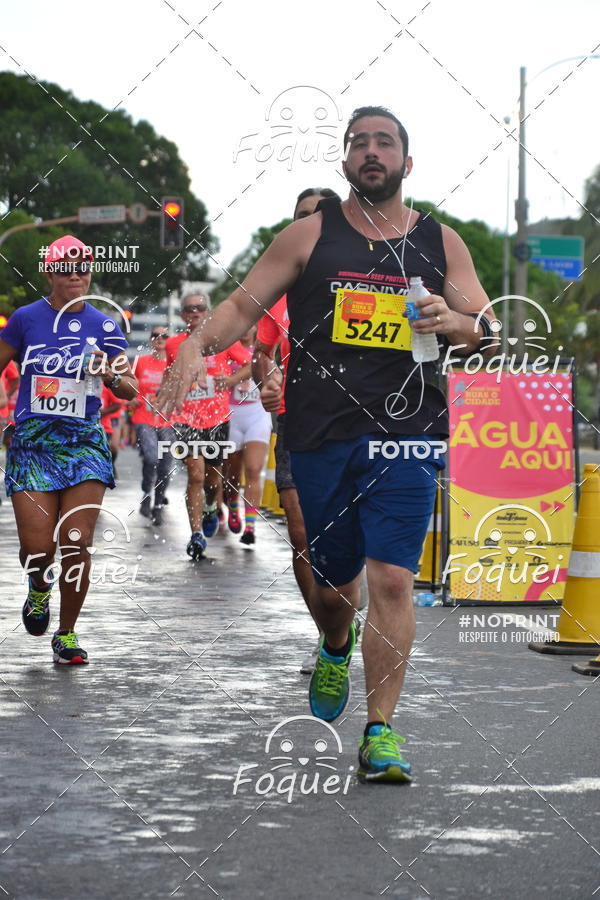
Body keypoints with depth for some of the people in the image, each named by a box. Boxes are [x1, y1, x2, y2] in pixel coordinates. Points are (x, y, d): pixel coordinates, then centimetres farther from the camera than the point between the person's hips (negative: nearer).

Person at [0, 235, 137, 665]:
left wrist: (110, 375, -16)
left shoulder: (104, 326, 4)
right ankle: (39, 590, 30)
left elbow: (130, 391, 5)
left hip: (84, 441, 0)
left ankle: (67, 634, 10)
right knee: (38, 548, -7)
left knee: (77, 544, -8)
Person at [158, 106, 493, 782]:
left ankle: (380, 732, -4)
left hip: (407, 434, 0)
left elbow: (488, 331, 13)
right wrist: (198, 346, -12)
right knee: (332, 581, 10)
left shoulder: (441, 243, 10)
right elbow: (244, 304, 7)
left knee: (392, 581, -12)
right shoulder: (310, 235, 7)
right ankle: (336, 650, 46)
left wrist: (454, 323, -10)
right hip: (322, 434, 1)